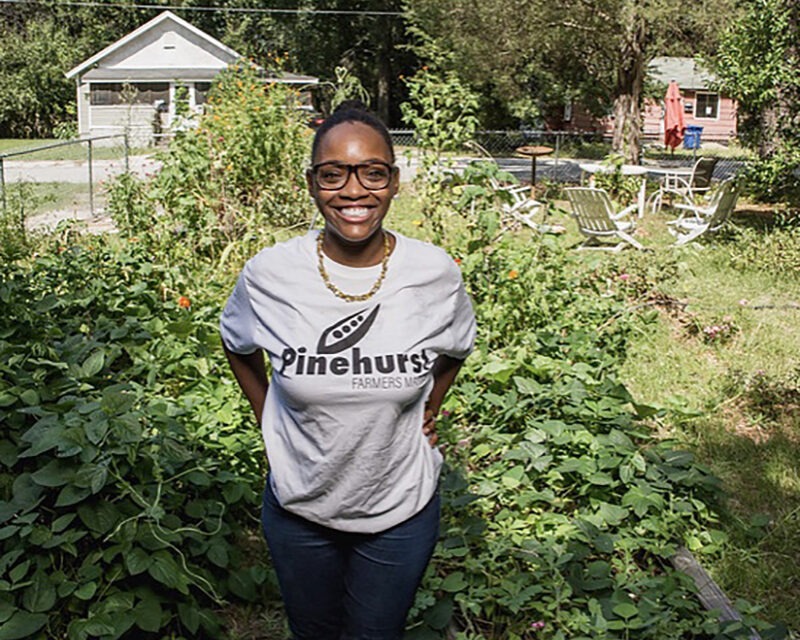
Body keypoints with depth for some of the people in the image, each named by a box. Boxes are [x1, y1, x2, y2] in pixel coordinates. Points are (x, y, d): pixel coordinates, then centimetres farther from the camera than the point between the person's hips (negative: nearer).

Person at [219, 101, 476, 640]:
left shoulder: (435, 273, -16)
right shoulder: (269, 274, -17)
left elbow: (456, 348, 7)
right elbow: (239, 347, 5)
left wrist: (427, 413, 2)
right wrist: (268, 419, 1)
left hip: (402, 512, 0)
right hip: (299, 508, 1)